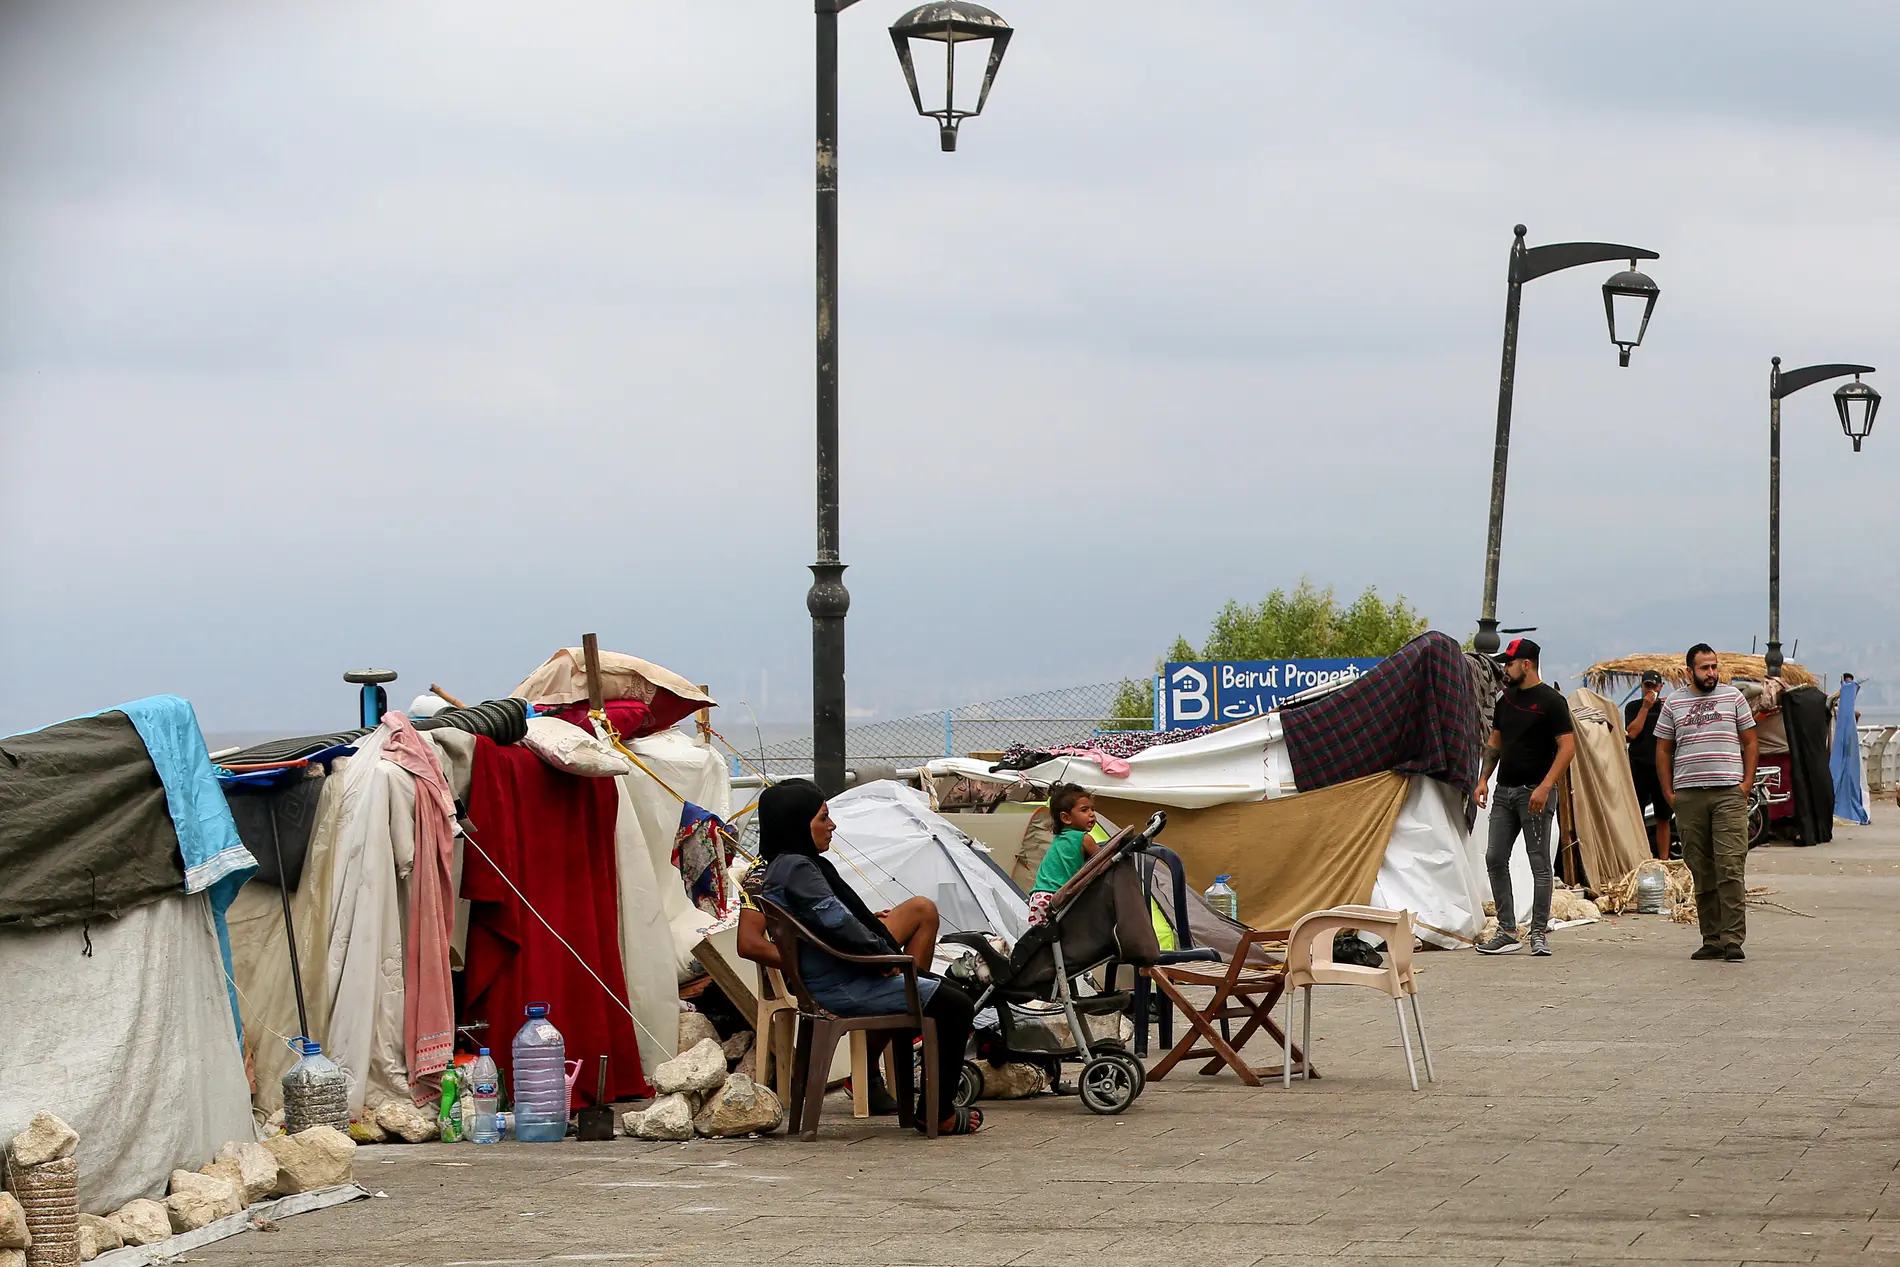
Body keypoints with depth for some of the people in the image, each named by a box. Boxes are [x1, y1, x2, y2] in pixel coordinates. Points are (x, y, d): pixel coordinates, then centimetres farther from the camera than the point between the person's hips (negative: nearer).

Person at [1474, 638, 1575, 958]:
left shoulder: (1550, 701, -8)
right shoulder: (1506, 701, 14)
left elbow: (1567, 747, -12)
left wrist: (1545, 787, -19)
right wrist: (1483, 778, 9)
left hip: (1535, 792, -8)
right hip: (1504, 790, 8)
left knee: (1539, 863, -4)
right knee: (1495, 859, 4)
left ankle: (1539, 932, -1)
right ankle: (1506, 931, 9)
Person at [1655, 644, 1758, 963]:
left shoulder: (1733, 697, 9)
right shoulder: (1673, 704, 11)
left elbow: (1749, 742, 12)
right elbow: (1663, 750, 14)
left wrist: (1747, 783, 1)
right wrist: (1669, 792, 6)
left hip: (1729, 793, -2)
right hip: (1689, 795, 2)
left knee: (1731, 868, -10)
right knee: (1701, 871, 3)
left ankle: (1733, 940, -11)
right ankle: (1711, 940, 8)